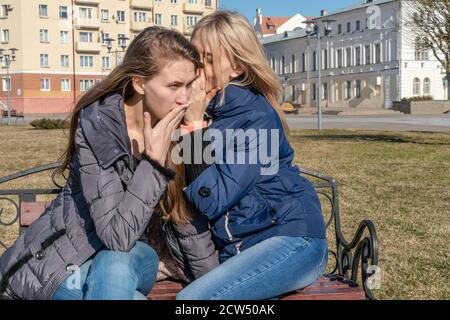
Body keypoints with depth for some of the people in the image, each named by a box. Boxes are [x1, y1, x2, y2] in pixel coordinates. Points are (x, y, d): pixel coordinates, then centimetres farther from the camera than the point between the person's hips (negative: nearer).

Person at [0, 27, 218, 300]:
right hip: (61, 262, -2)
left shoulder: (180, 131, -8)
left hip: (131, 257, 2)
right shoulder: (98, 126, -23)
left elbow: (188, 218, 2)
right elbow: (118, 234, -29)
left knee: (117, 265, -32)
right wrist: (154, 161, -28)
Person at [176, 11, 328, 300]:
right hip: (237, 249, 6)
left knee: (192, 298, -23)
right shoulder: (204, 110, 6)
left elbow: (213, 200, -19)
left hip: (292, 240, -6)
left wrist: (194, 125, -18)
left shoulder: (255, 117, -13)